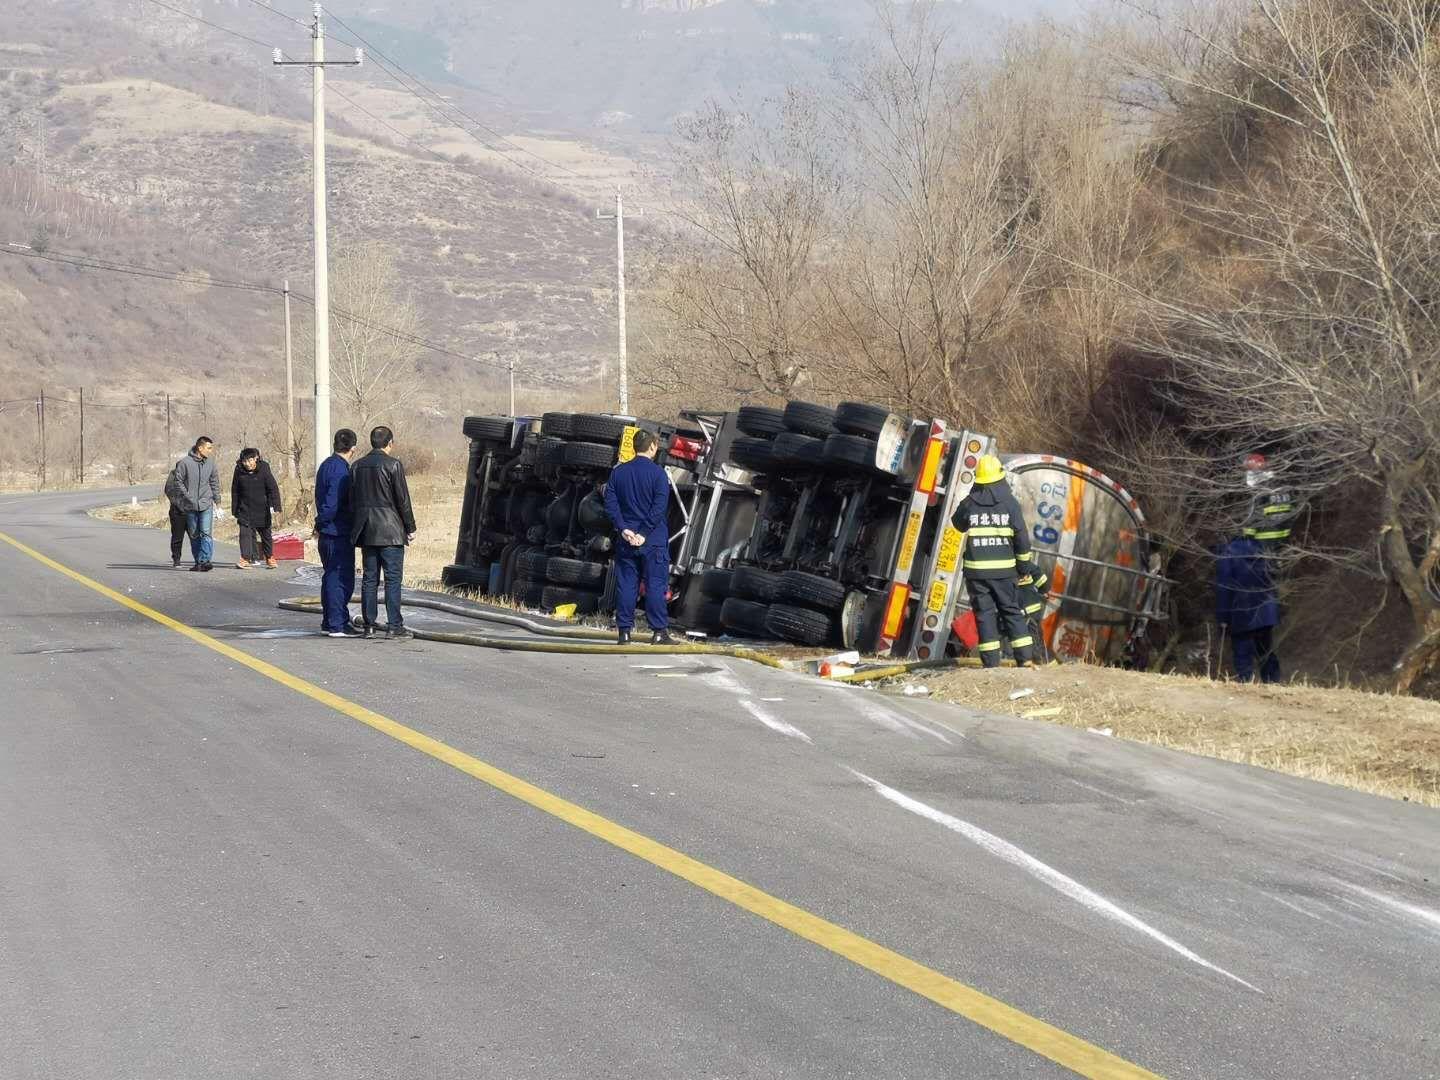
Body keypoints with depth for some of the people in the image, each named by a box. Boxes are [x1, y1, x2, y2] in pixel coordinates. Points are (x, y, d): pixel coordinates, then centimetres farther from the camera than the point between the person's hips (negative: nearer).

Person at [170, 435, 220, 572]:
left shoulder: (210, 464, 7)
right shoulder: (184, 463, -5)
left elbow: (214, 482, 17)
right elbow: (178, 482, -2)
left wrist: (217, 500, 14)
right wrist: (186, 496, -8)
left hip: (206, 505, 1)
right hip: (190, 506, -1)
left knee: (206, 533, -13)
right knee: (194, 535, 7)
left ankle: (205, 560, -18)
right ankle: (198, 562, 15)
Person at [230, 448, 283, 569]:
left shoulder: (263, 470, -10)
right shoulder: (239, 471, -4)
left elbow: (273, 489, -8)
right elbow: (235, 491, 6)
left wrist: (276, 506, -15)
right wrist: (235, 510, 8)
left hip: (261, 508, -1)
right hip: (245, 509, 1)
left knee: (266, 533, 11)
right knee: (245, 533, -11)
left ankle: (269, 558, 25)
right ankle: (245, 558, -12)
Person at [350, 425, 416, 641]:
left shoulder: (357, 466, 9)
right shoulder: (393, 465, -9)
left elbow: (352, 500, 11)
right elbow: (402, 499, -9)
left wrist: (355, 529, 16)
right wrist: (410, 528, -1)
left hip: (366, 531, 6)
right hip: (390, 530, -6)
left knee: (369, 578, 9)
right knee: (393, 578, -4)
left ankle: (368, 626, 9)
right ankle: (394, 627, -7)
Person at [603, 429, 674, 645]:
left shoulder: (619, 472, 6)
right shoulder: (657, 473, -6)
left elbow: (610, 503, 0)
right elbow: (659, 507, -13)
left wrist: (624, 529, -5)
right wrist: (644, 533, -11)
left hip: (626, 538, 4)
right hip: (653, 541, -4)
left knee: (626, 585, 6)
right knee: (655, 584, 0)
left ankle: (624, 631, 5)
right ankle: (659, 632, -1)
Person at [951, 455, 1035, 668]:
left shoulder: (969, 503, -2)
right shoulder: (1009, 502, -3)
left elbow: (958, 524, 18)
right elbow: (1021, 537, -2)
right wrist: (1024, 565, 8)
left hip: (976, 570, 0)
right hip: (1004, 569, 0)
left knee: (984, 613, 3)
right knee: (1012, 611, 9)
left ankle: (991, 662, -2)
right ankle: (1024, 658, 4)